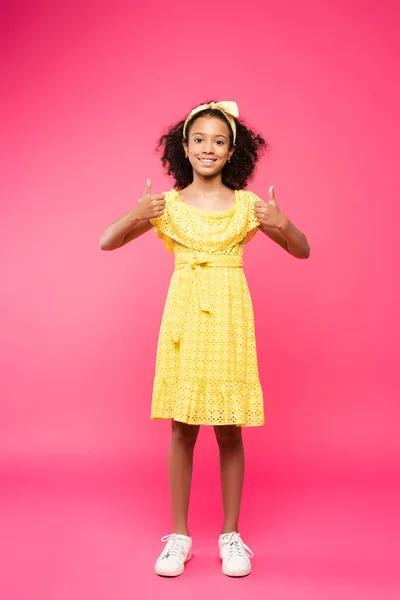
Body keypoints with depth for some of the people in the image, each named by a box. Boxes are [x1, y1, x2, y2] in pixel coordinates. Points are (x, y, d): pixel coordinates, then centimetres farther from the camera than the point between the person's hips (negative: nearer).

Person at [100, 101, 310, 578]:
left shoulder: (248, 205, 3)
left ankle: (231, 535, 23)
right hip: (184, 316, 0)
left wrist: (284, 225, -15)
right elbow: (106, 243, 4)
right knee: (182, 429, 6)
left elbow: (302, 252, 6)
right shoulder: (167, 204, 3)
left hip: (229, 318, 0)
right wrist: (135, 218, -15)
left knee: (229, 431, 6)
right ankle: (179, 535, 22)